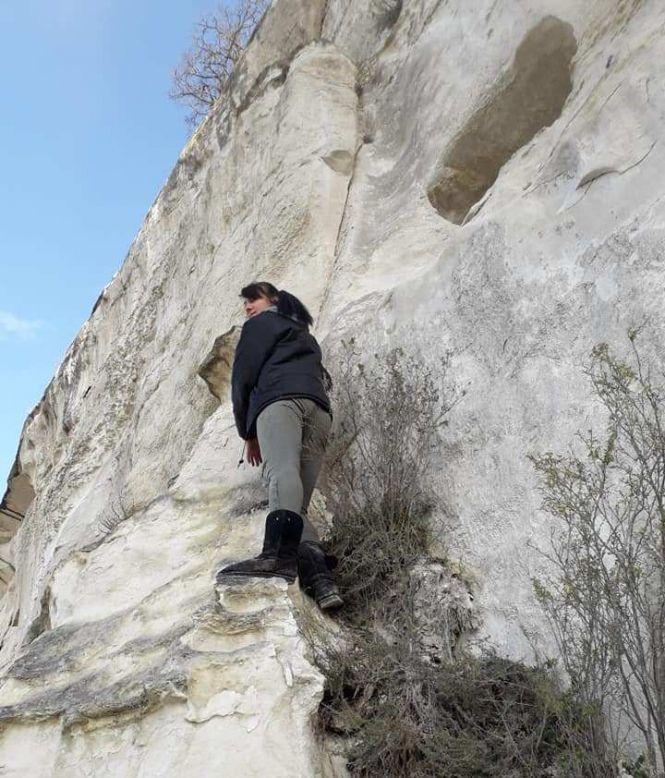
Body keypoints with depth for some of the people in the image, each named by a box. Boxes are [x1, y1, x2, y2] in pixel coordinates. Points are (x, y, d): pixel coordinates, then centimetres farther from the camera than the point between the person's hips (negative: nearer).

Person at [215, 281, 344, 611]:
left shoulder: (262, 323, 21)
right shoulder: (306, 336, 42)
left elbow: (243, 375, 12)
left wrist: (247, 433, 18)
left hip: (281, 399, -7)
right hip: (320, 409, 7)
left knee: (281, 471, -32)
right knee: (297, 504, -2)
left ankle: (279, 552, -58)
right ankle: (317, 573, -26)